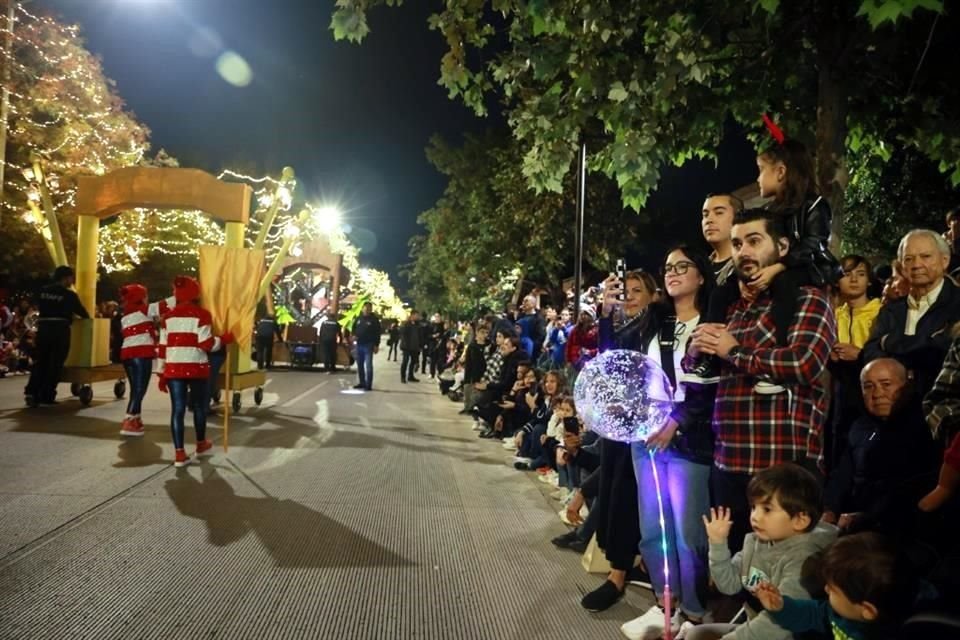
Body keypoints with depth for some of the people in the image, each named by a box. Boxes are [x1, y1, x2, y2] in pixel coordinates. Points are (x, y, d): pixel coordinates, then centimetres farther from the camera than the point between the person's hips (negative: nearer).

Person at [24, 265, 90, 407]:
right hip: (60, 330, -5)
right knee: (55, 364, 2)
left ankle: (32, 392, -2)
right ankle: (47, 396, 2)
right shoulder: (69, 294, -4)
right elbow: (82, 312, 4)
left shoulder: (43, 291, 10)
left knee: (40, 362, 11)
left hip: (43, 328, 5)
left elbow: (40, 307, 21)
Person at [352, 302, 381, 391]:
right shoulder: (359, 318, 10)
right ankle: (362, 382, 22)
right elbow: (354, 327, 23)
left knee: (368, 365, -9)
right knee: (359, 365, 12)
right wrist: (354, 335, 2)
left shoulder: (374, 319, -5)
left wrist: (376, 345, -11)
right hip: (359, 344, 6)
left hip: (368, 345, -6)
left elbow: (378, 333, -6)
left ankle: (368, 385, -7)